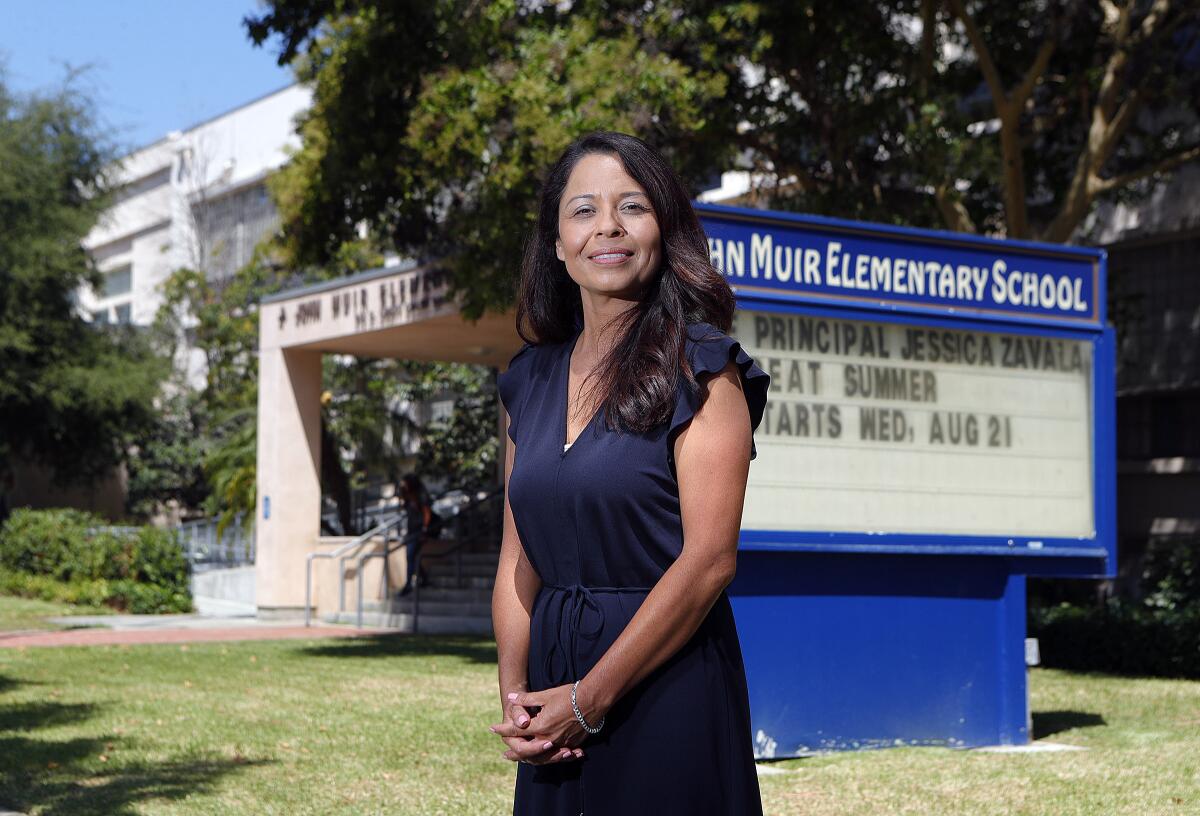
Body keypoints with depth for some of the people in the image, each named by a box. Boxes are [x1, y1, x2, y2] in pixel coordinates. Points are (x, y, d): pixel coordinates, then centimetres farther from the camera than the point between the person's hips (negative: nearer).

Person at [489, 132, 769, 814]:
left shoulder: (700, 368, -8)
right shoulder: (530, 379, 9)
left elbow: (709, 558, -16)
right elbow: (518, 558, 10)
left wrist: (588, 701, -16)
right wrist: (515, 693, -6)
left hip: (666, 684, -5)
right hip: (554, 684, 5)